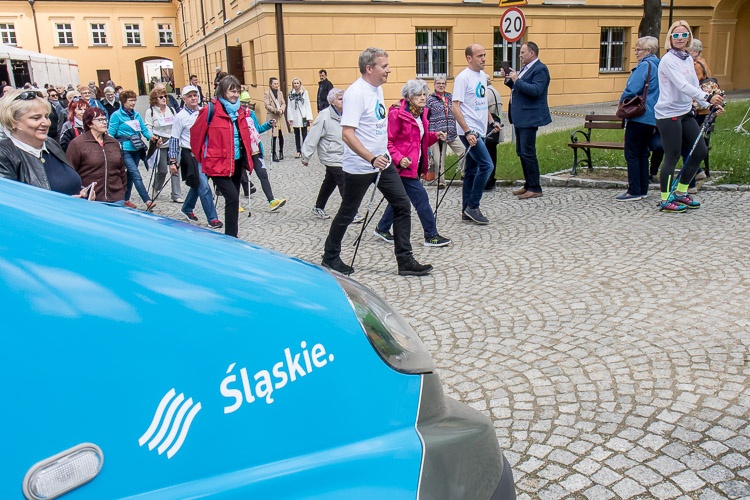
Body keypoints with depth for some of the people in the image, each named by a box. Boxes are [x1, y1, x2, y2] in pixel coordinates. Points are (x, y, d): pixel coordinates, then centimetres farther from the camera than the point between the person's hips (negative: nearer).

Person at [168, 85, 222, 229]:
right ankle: (212, 219, -5)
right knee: (204, 187, -11)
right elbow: (174, 139, -8)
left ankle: (187, 209, 40)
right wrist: (172, 161, -10)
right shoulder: (181, 116, -9)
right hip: (190, 154, -6)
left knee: (197, 185, 18)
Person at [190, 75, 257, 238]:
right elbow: (196, 133, -4)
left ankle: (231, 235, 23)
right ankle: (231, 237, -6)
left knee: (233, 200, 12)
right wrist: (201, 157, 6)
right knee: (233, 198, -15)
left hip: (237, 163, 7)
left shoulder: (240, 110, 8)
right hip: (218, 164, -7)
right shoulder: (211, 110, -12)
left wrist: (247, 156, 15)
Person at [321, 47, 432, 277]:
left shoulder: (377, 88, 9)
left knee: (403, 205, 3)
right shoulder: (356, 93, -19)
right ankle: (330, 257, 26)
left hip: (382, 161, 8)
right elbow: (347, 133, -27)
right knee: (347, 213, 6)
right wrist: (372, 159, -34)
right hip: (359, 167, -8)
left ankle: (405, 261, 9)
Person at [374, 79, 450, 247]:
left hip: (415, 164, 9)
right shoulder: (397, 113, -15)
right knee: (420, 196, -9)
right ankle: (431, 236, -1)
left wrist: (435, 136, 4)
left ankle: (382, 229, 32)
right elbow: (388, 141, -15)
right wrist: (399, 159, -27)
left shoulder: (421, 113, 12)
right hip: (403, 165, -9)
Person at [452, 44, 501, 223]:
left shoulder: (483, 76, 14)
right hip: (469, 131, -9)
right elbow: (455, 108, -18)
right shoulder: (463, 78, -12)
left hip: (479, 131, 9)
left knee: (472, 170, 11)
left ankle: (467, 211, 17)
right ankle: (472, 207, -4)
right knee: (486, 165, -14)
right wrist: (468, 132, -23)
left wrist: (492, 121, 21)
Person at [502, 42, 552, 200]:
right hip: (520, 117, 10)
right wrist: (509, 79, 7)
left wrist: (516, 80, -22)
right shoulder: (526, 68, 18)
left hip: (529, 118, -10)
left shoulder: (540, 69, -12)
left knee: (528, 152, -9)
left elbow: (535, 90, -24)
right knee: (521, 152, 14)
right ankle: (528, 185, 23)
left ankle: (535, 188, -2)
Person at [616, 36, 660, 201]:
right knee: (643, 153, 13)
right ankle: (642, 190, 17)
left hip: (639, 117, -9)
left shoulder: (644, 66, -13)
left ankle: (634, 191, -3)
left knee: (632, 154, -4)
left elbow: (631, 90, -19)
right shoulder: (658, 66, 15)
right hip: (651, 118, 9)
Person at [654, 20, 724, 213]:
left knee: (701, 151, 10)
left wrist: (711, 104, 2)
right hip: (669, 114, -9)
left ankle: (680, 192, 23)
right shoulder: (668, 60, -13)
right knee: (672, 157, -5)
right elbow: (682, 86, -26)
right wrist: (707, 97, -36)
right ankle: (666, 201, 7)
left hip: (686, 112, 9)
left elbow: (695, 86, 14)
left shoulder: (688, 59, 12)